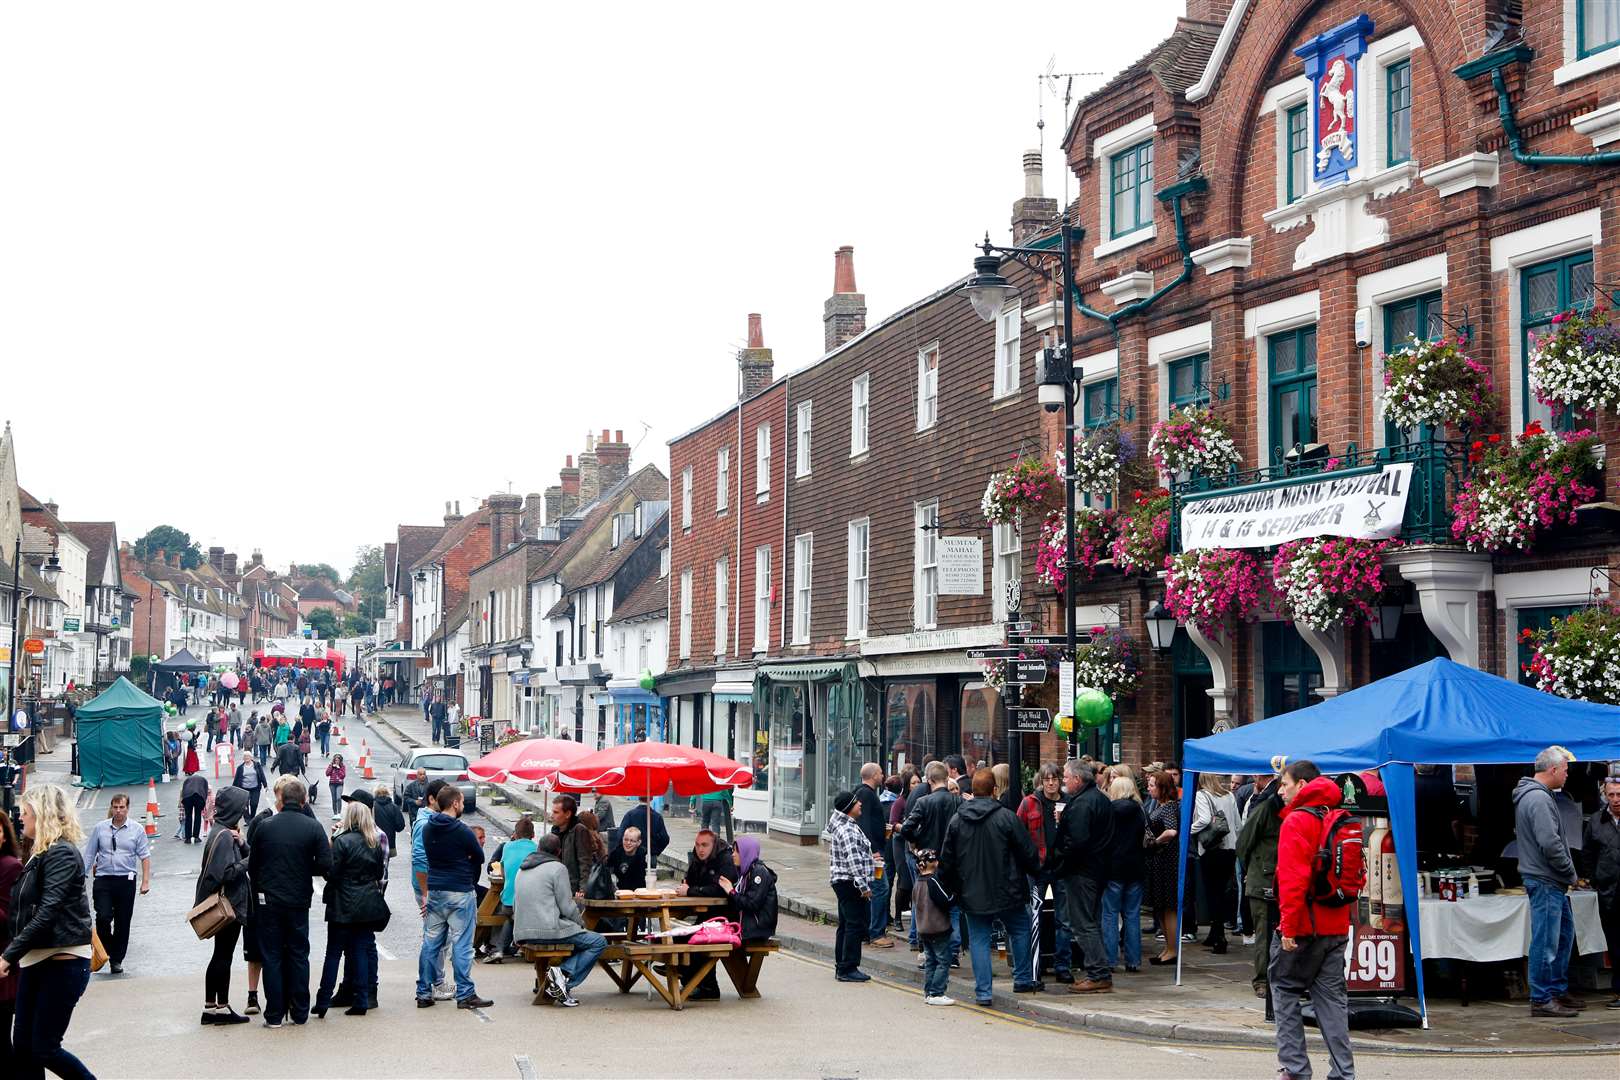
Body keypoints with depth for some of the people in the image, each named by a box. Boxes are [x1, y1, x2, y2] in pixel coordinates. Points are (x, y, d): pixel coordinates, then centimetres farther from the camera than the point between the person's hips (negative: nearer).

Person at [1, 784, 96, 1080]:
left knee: (44, 1049, -6)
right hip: (34, 961, 9)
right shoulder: (39, 855, 15)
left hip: (62, 962, -9)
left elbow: (47, 914, -22)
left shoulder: (61, 854, -13)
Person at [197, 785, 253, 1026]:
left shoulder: (228, 833, 12)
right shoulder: (224, 836, -18)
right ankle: (221, 1007, 5)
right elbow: (227, 873, -24)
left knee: (221, 955, 13)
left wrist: (242, 843, -8)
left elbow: (248, 855, 10)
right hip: (229, 905, -10)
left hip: (228, 905, 10)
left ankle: (211, 1007, 18)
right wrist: (249, 861, -13)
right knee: (223, 955, -2)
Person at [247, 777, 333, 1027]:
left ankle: (274, 1014, 6)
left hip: (268, 901, -1)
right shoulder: (313, 827, -6)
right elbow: (325, 865, -11)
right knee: (299, 955, 11)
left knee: (272, 957, 6)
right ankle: (300, 1013, 14)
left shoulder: (264, 826, -5)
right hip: (299, 902, 1)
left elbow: (252, 866, 1)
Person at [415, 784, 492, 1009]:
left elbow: (428, 858, 11)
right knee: (461, 944, -1)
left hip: (434, 891, 6)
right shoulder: (462, 831, -14)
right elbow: (479, 858, -2)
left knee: (430, 943, 10)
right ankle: (465, 994, 2)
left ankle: (423, 993, 13)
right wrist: (470, 880, 15)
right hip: (460, 893, -6)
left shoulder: (427, 829, 4)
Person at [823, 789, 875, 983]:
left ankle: (841, 967, 20)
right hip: (850, 883, -11)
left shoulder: (842, 825, 15)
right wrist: (864, 886, -23)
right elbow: (853, 860, -23)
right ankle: (848, 969, -7)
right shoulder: (848, 830, -18)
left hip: (841, 881, 11)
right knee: (856, 925, -8)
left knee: (846, 925, 15)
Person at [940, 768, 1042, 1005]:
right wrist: (1036, 870, 13)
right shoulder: (1007, 817, -11)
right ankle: (1023, 980, 24)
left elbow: (946, 861, 5)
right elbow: (1028, 852, -6)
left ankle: (982, 991, 3)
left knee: (979, 940, 7)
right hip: (1006, 892, -2)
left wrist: (953, 888, 17)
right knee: (1020, 931, 18)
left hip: (972, 895, 2)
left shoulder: (956, 820, 0)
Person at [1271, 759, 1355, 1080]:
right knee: (1332, 996, 9)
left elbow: (1293, 880, -20)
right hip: (1336, 926, 7)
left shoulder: (1296, 822, -12)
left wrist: (1288, 927, -18)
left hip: (1303, 925, -7)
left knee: (1284, 990, 6)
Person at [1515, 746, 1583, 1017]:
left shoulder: (1537, 795, 17)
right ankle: (1541, 1000, -1)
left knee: (1564, 934, 18)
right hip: (1545, 882, -11)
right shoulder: (1538, 799, -18)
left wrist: (1567, 873, 16)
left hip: (1553, 883, 11)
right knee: (1546, 941, -6)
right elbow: (1550, 844, -24)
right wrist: (1570, 873, -11)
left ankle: (1558, 991, 26)